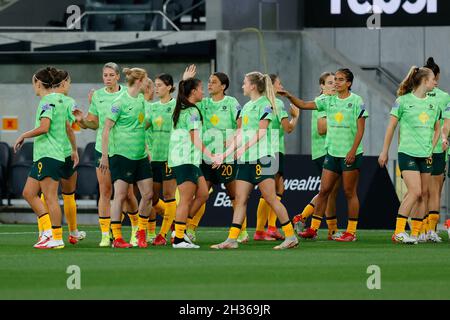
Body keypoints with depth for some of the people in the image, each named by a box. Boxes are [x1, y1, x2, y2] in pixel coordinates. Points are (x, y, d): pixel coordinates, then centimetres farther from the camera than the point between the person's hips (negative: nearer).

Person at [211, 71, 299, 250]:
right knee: (240, 200, 3)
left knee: (271, 199, -9)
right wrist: (226, 154, 17)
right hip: (245, 161, 8)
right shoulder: (246, 107, 19)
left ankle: (291, 237, -5)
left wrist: (242, 149, -17)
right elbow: (240, 134, 21)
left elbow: (260, 133, -13)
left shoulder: (265, 105, -6)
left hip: (261, 157, -8)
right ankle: (232, 239, 1)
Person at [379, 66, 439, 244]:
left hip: (425, 156, 6)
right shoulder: (403, 101, -4)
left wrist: (431, 148, 7)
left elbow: (436, 130, 22)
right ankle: (399, 231, -14)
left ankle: (415, 233, 9)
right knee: (415, 191, -17)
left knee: (423, 194, 3)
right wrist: (385, 152, 3)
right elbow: (391, 127, 2)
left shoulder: (433, 103, 11)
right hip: (407, 152, -6)